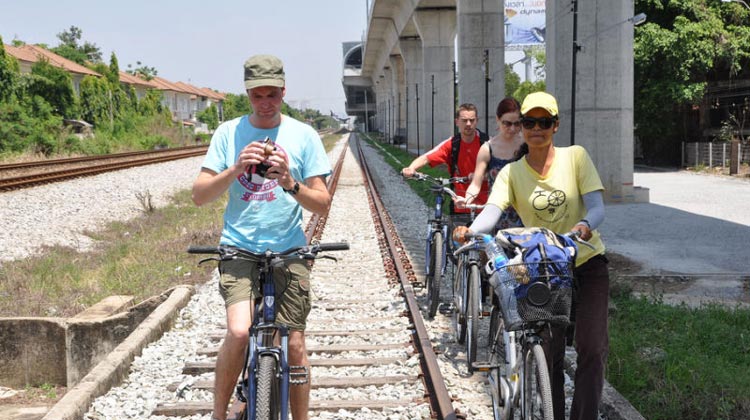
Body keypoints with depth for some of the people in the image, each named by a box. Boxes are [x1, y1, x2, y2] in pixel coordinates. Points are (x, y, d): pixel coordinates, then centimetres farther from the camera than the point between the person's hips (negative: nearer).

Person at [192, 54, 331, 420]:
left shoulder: (303, 135, 1)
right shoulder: (228, 133, 2)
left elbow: (322, 204, -1)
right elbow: (199, 195, -3)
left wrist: (290, 184, -19)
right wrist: (236, 169, -19)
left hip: (289, 252, 1)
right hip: (240, 250, -1)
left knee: (294, 344, 2)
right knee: (239, 331, -21)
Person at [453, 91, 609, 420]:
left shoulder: (575, 157, -4)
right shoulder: (511, 173, -2)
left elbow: (597, 206, -12)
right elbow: (491, 212, -18)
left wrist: (584, 226, -36)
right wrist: (470, 231, -41)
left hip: (587, 263, -1)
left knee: (592, 348, -10)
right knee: (548, 354, 1)